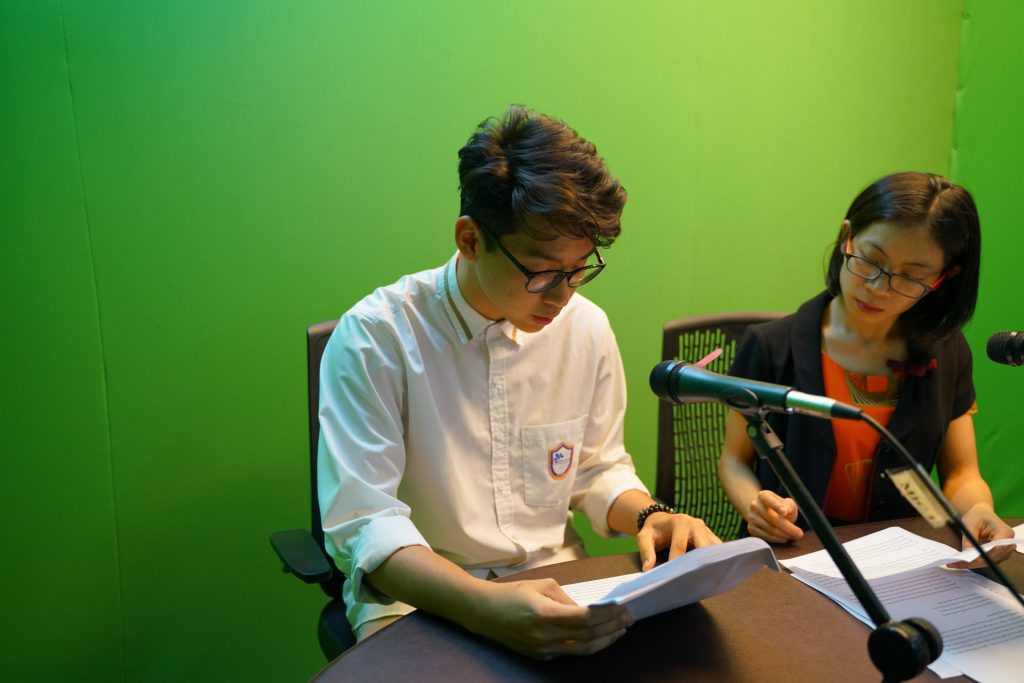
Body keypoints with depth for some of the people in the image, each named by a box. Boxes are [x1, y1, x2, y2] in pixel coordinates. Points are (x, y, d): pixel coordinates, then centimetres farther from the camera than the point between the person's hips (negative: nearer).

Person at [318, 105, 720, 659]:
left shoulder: (587, 329, -2)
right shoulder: (373, 338, -17)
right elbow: (362, 525, -20)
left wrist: (648, 516, -11)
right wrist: (485, 608, -35)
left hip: (556, 587, 3)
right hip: (416, 597, -3)